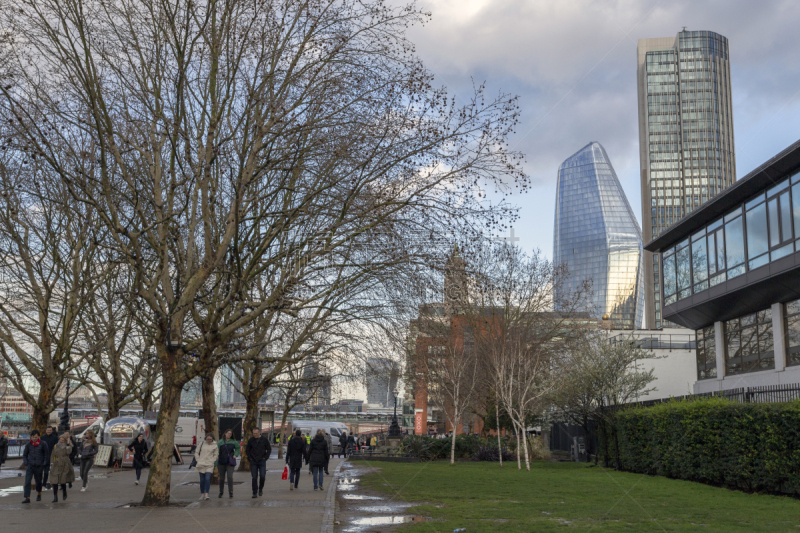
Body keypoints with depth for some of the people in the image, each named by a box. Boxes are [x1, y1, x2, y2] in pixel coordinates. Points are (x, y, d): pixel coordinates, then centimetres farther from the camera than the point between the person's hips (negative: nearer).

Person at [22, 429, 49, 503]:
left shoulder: (43, 444, -4)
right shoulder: (28, 445, 3)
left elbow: (47, 454, 3)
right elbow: (24, 455, 14)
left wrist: (44, 464, -1)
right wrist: (26, 463, 2)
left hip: (39, 466, -1)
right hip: (30, 466, 1)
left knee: (38, 481, 12)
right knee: (27, 481, -11)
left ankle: (39, 495, 36)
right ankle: (27, 498, -12)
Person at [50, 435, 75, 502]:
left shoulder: (68, 446, 3)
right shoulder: (56, 446, 10)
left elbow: (69, 452, -18)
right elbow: (52, 455, 14)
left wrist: (68, 443, -13)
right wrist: (52, 464, 4)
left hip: (64, 466, -3)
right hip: (56, 466, 3)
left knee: (62, 481, -4)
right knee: (55, 481, -4)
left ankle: (64, 494, 23)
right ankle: (55, 497, 2)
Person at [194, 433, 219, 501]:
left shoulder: (215, 446, 4)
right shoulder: (202, 444, 6)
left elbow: (216, 455, 10)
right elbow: (196, 453, 12)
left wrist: (211, 461, -2)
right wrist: (198, 460, 2)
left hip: (209, 465, -1)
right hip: (201, 465, 1)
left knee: (207, 479, -14)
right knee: (202, 480, 5)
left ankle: (206, 494, -14)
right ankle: (202, 494, 16)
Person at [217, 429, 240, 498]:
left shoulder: (234, 442, 4)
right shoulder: (220, 442, 0)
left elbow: (238, 448, 21)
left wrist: (235, 455, 3)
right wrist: (216, 463, -6)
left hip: (230, 462, -1)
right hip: (221, 463, 1)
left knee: (230, 477, -13)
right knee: (221, 478, 9)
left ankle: (230, 493, -7)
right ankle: (221, 492, 25)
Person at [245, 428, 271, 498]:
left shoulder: (264, 439, 0)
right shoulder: (251, 440, 2)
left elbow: (269, 449, 6)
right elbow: (247, 450, 12)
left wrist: (265, 457, -3)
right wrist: (249, 458, 1)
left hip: (262, 461, -1)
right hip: (253, 462, 1)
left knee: (262, 476, -7)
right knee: (254, 477, 0)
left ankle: (260, 489, 18)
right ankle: (255, 493, 6)